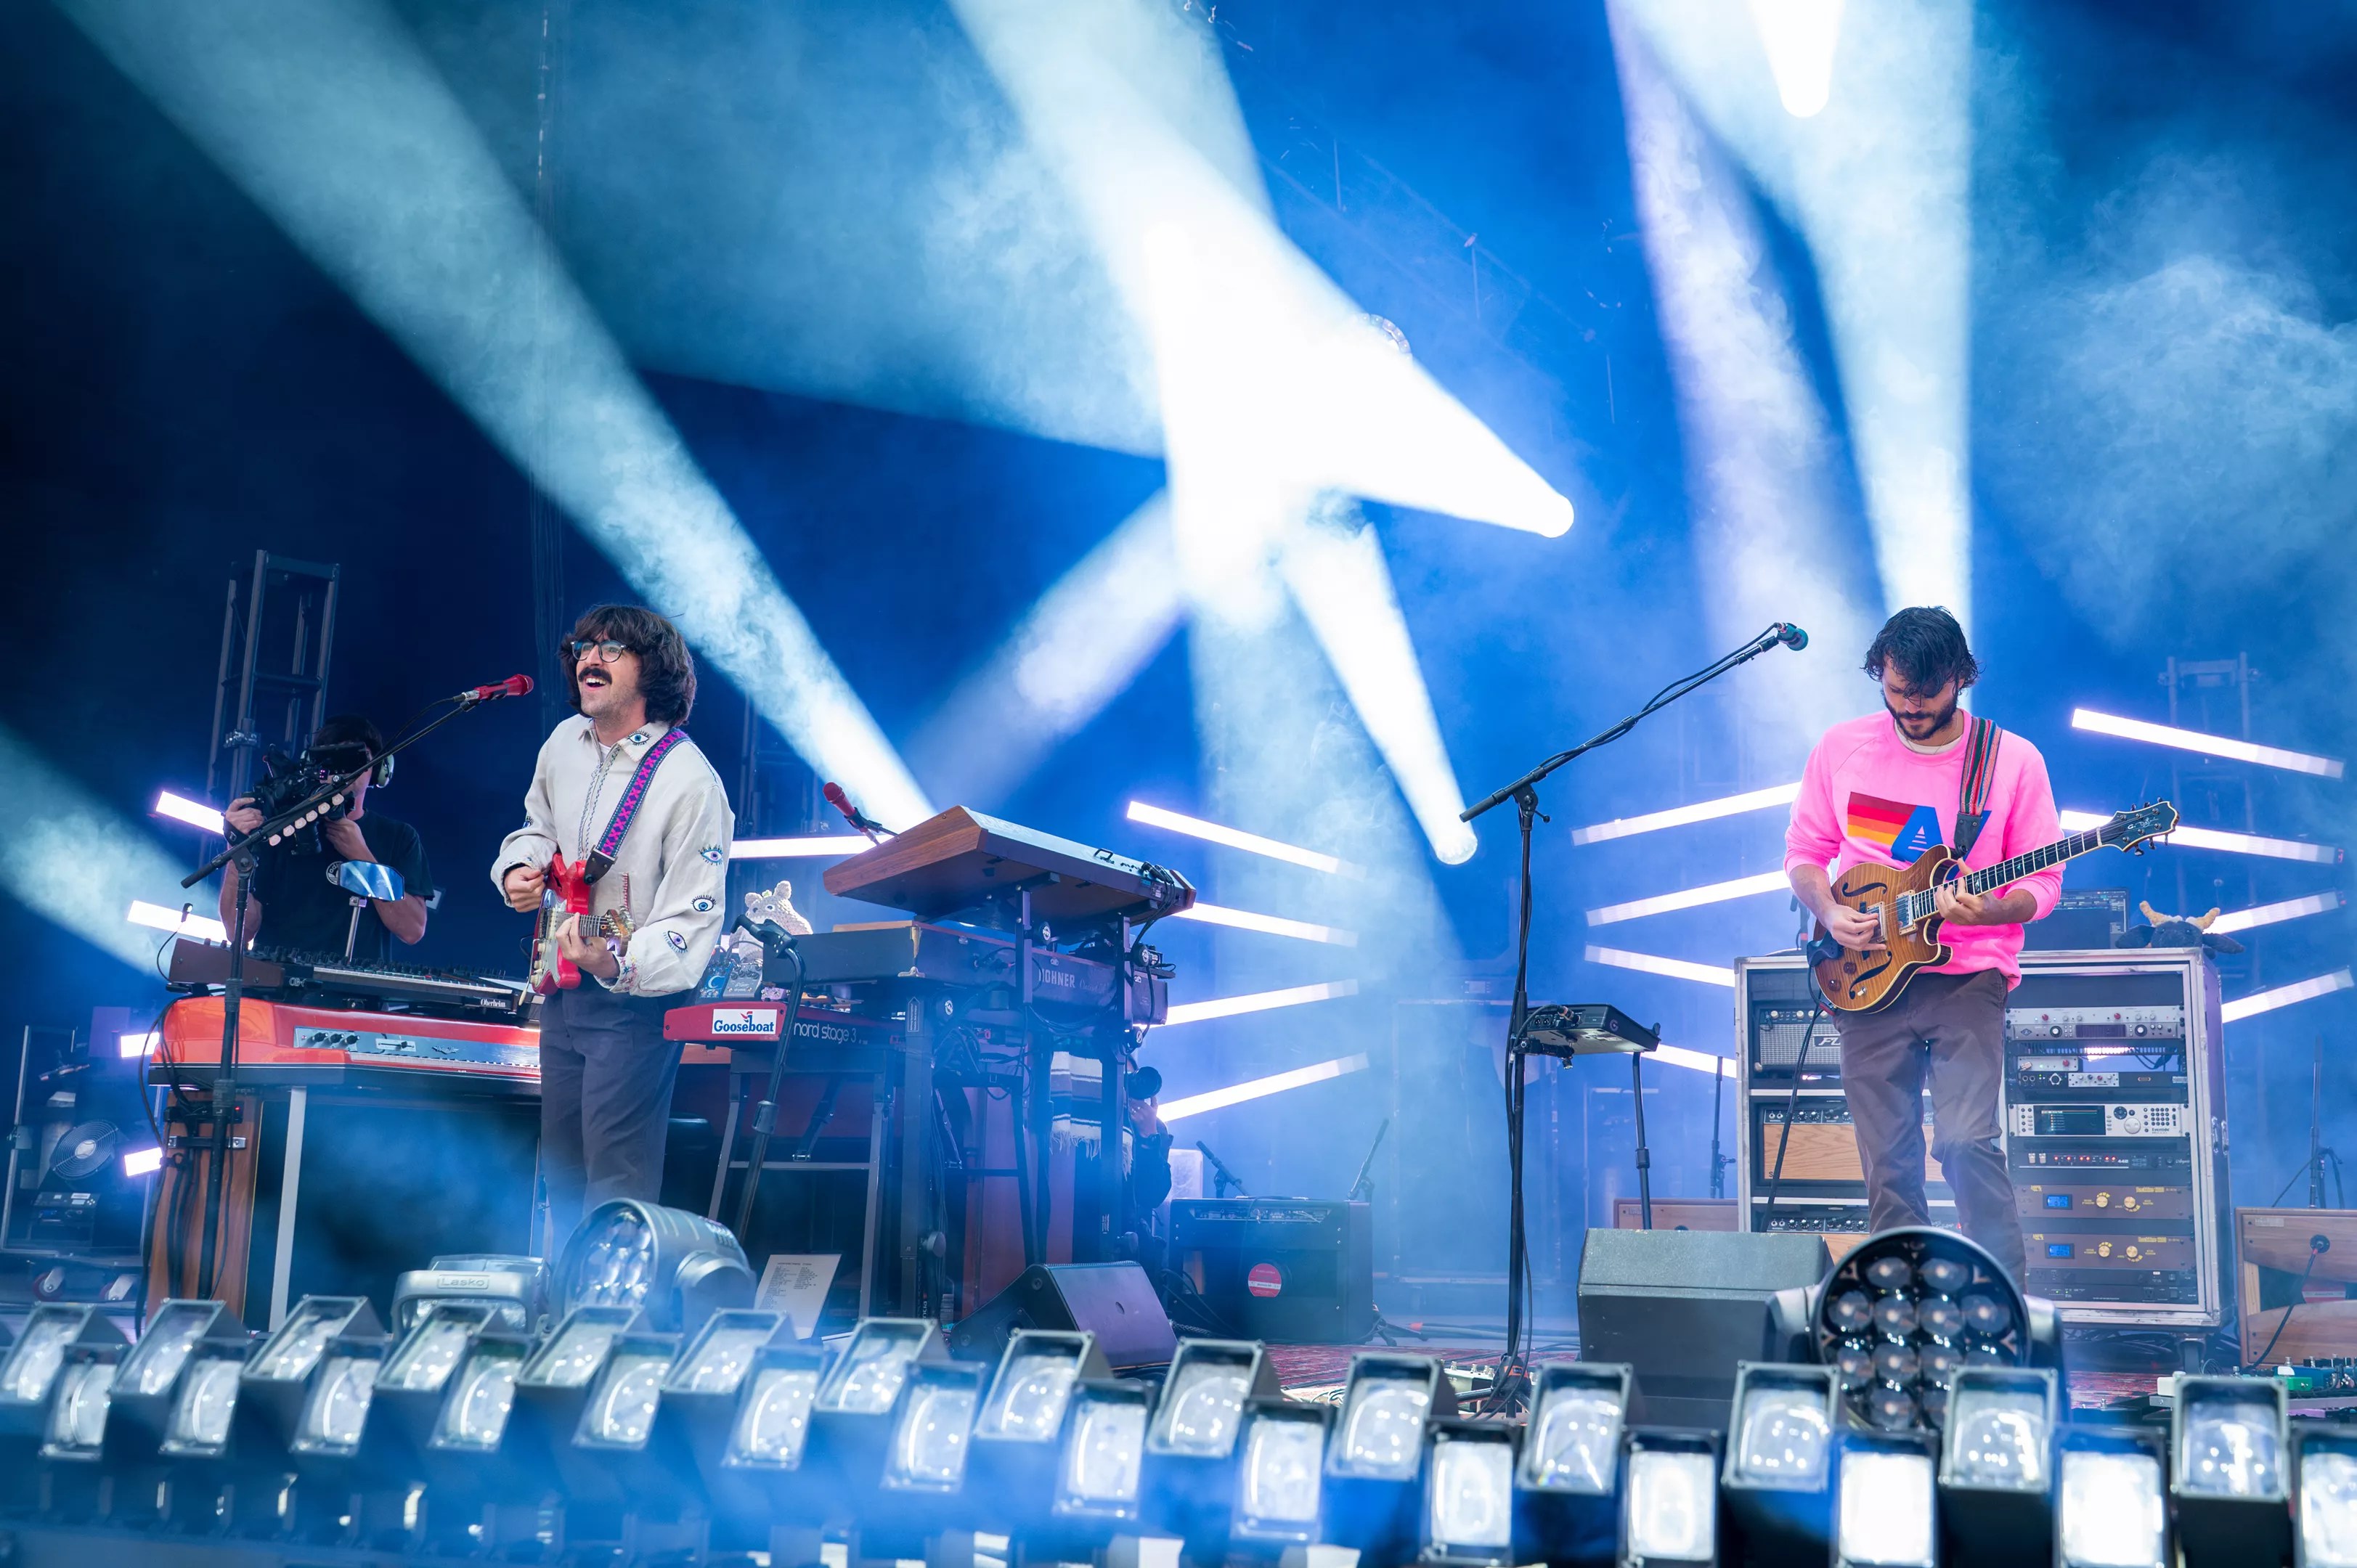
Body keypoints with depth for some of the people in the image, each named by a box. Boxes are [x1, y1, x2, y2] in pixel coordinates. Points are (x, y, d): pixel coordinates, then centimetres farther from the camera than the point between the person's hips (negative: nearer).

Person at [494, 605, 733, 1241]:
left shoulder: (691, 783, -20)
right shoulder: (564, 742, 3)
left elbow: (691, 924, -21)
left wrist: (617, 964, -37)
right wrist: (519, 869, 2)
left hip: (635, 1002, -8)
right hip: (563, 989, 8)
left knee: (616, 1183, -8)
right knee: (561, 1169, 18)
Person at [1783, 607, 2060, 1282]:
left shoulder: (2014, 761, -2)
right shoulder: (1842, 748, 4)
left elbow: (2041, 883, 1)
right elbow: (1804, 849, 13)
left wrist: (1984, 911, -20)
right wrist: (1828, 912, -7)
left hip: (1968, 974, -2)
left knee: (1967, 1140, -18)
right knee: (1888, 1163, 3)